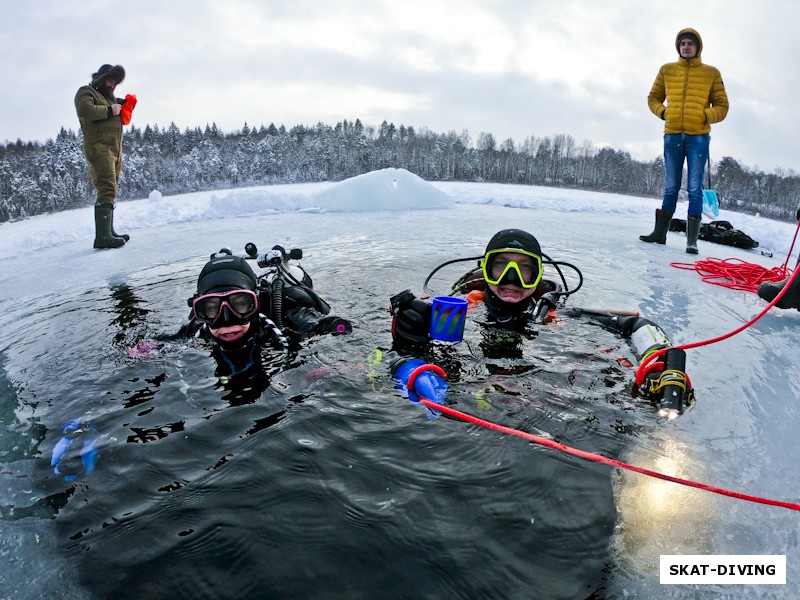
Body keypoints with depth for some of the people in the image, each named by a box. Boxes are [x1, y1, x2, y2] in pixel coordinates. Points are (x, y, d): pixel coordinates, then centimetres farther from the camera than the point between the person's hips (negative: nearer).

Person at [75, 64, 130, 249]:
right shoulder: (86, 92, 3)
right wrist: (109, 110, -10)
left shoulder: (109, 96, 29)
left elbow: (123, 119, 29)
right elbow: (86, 110, -17)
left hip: (115, 150, 9)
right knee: (107, 190, -20)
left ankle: (109, 232, 12)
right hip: (99, 148, -9)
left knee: (111, 191, 8)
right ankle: (102, 236, -27)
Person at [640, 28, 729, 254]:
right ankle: (660, 232, 13)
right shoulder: (667, 70, 12)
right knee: (670, 188, 6)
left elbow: (722, 106, 8)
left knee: (695, 189, -4)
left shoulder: (711, 73, 8)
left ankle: (692, 239, -4)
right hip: (672, 135, 2)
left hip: (698, 136, -1)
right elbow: (653, 98, 17)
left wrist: (706, 115, -12)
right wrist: (663, 112, -3)